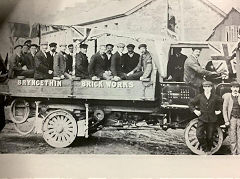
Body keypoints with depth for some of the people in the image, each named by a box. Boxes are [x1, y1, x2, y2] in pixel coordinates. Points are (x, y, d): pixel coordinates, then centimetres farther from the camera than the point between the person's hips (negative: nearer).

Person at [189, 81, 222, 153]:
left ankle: (208, 150, 26)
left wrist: (219, 110, 8)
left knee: (210, 137, 6)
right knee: (199, 134, -14)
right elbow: (191, 103, 11)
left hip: (212, 120, 0)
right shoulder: (199, 96, 2)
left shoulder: (215, 97, 2)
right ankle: (205, 148, 5)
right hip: (202, 119, 0)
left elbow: (221, 103, 19)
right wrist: (194, 110, -1)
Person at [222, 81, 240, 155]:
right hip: (232, 118, -1)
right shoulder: (228, 96, 2)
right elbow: (224, 109, 0)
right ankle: (233, 153, 10)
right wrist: (226, 121, -5)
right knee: (233, 139, 1)